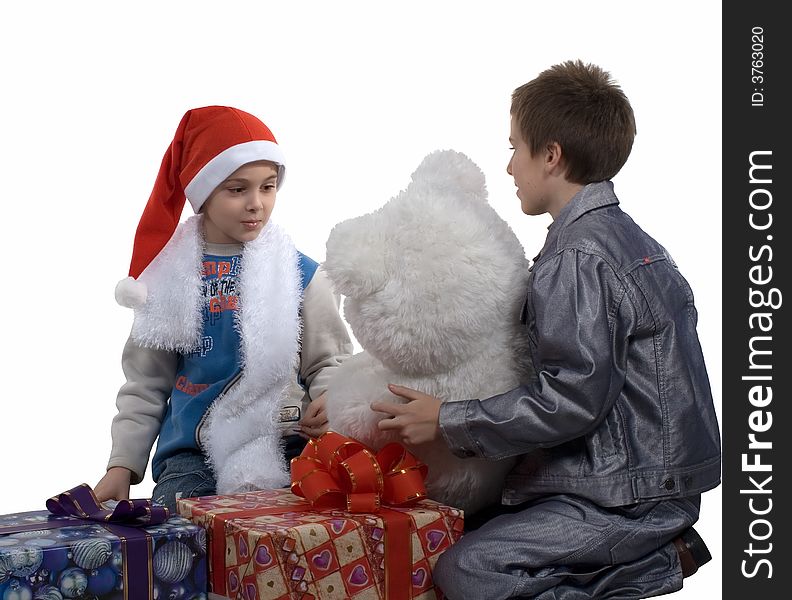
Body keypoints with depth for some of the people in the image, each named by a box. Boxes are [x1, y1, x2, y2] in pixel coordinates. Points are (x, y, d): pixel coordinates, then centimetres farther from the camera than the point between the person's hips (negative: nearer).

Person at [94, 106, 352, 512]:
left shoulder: (299, 274, 4)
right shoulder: (170, 277, 8)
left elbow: (329, 361, 8)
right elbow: (146, 384, 12)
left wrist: (329, 402, -15)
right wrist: (122, 466, 5)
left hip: (282, 449, -1)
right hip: (190, 458, 1)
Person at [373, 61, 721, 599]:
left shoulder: (576, 258, -18)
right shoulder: (630, 237, 14)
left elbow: (571, 399, -23)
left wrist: (447, 422, -14)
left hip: (630, 496, -10)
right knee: (481, 523, 13)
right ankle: (654, 554, 6)